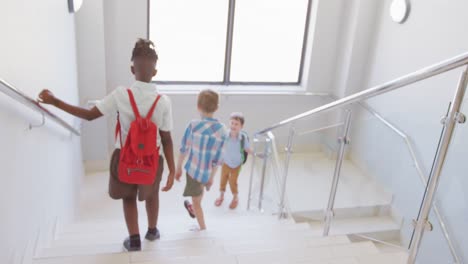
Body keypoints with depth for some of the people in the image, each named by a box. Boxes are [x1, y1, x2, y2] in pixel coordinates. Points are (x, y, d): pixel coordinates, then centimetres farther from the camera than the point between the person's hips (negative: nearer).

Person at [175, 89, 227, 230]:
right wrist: (211, 176, 6)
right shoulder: (222, 130, -11)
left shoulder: (193, 125, -18)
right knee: (199, 192, 34)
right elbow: (218, 157, -6)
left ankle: (203, 228, 27)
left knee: (196, 200, 17)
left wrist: (178, 168, 5)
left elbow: (184, 149, -9)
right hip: (208, 172, 4)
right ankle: (193, 210, 60)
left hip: (193, 169, -3)